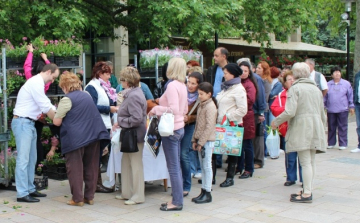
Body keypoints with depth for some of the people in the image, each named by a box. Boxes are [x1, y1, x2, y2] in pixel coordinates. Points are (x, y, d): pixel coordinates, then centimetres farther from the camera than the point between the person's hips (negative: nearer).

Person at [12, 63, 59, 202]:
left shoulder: (38, 83, 18)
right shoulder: (36, 83, -14)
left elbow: (48, 106, 17)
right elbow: (46, 107, -16)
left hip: (29, 123, 11)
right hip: (23, 123, -11)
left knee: (31, 159, 13)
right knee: (23, 159, -9)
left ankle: (30, 189, 19)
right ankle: (22, 194, -7)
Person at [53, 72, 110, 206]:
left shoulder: (67, 99, -8)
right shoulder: (87, 95, 13)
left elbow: (56, 122, -7)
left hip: (75, 138, -6)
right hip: (93, 135, 7)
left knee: (75, 168, 2)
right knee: (91, 167, 11)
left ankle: (77, 198, 5)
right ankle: (89, 196, 18)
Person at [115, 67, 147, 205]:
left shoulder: (133, 96, -21)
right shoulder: (132, 93, 11)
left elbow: (137, 118, -28)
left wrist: (121, 121, -15)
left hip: (135, 135, -10)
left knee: (136, 165, 0)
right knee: (126, 163, 17)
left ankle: (138, 196, 12)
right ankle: (127, 193, 27)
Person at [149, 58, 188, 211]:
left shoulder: (172, 85, -16)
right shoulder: (182, 86, 10)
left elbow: (174, 109, -24)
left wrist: (156, 109, -13)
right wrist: (162, 105, 20)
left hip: (171, 129, -9)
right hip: (179, 128, 9)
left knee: (173, 167, -2)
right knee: (176, 166, 15)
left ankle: (177, 202, 6)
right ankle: (177, 198, 23)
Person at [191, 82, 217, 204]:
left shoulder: (210, 107, -14)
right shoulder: (201, 105, 14)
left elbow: (209, 126, -19)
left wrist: (201, 142, -19)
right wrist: (195, 139, 14)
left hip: (207, 141, -9)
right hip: (201, 140, 9)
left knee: (207, 166, -3)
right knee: (203, 166, 12)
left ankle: (207, 193, 3)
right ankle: (203, 191, 19)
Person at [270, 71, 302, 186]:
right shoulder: (281, 95, 8)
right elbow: (274, 109, -3)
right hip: (287, 130, 2)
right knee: (290, 156, 9)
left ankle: (304, 180, 13)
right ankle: (291, 178, 21)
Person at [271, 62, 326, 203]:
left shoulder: (295, 88, -6)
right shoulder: (316, 89, 15)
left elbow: (290, 112, -16)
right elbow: (322, 113, 18)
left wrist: (276, 122, -3)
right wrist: (322, 127, 31)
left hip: (301, 127, -7)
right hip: (315, 128, 7)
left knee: (305, 162, -7)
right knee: (311, 161, 11)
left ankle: (307, 194, -5)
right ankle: (308, 190, 17)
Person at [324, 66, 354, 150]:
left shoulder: (346, 84, 5)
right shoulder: (328, 84, 8)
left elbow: (350, 96, 7)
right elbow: (324, 97, 11)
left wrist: (351, 106, 4)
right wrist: (323, 107, 9)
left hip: (342, 110, -2)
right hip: (331, 110, 2)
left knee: (342, 127, -1)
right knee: (331, 127, 8)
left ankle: (343, 144, 6)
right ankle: (331, 143, 18)